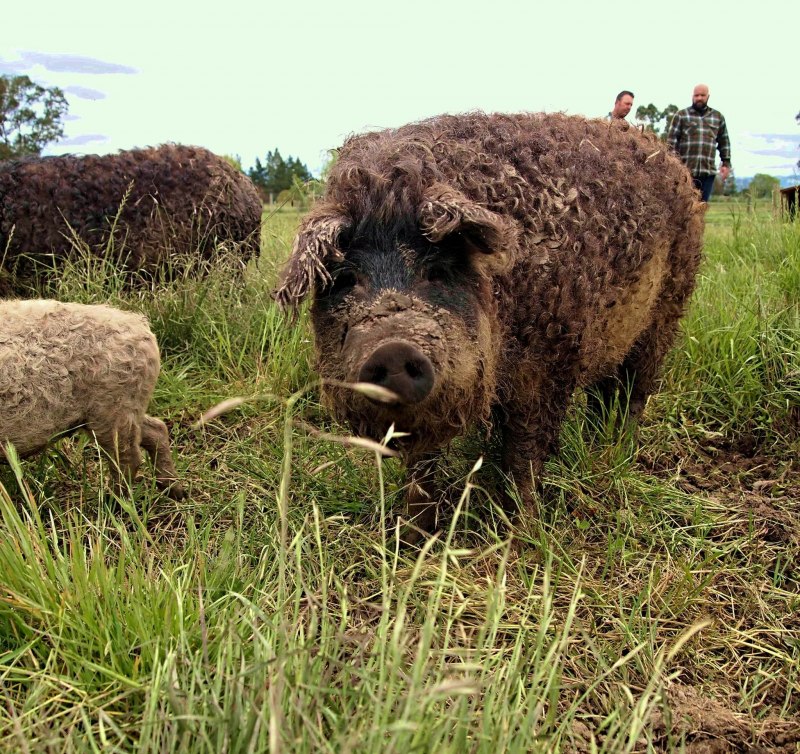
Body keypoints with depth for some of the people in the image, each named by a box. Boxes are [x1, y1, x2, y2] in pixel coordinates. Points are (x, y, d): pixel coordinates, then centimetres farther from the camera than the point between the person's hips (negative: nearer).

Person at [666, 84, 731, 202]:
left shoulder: (718, 117, 15)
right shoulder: (681, 115, 6)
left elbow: (724, 142, 18)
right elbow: (671, 140, 1)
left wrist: (726, 163, 11)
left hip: (708, 171, 3)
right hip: (685, 170, -3)